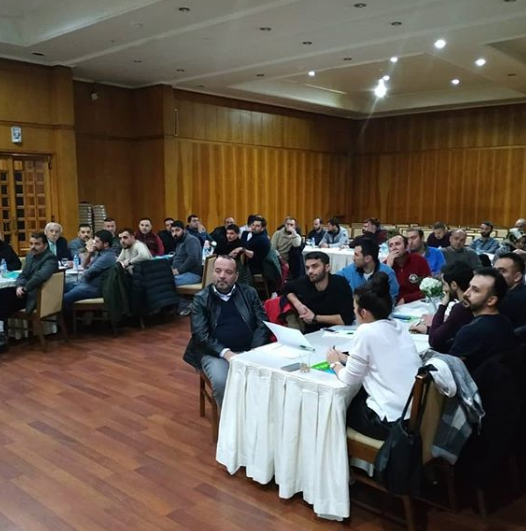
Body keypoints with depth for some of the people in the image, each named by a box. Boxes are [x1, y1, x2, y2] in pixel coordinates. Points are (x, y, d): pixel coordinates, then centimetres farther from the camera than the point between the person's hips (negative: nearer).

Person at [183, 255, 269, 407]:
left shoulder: (249, 293, 9)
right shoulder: (201, 299, 4)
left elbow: (263, 324, 5)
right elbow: (201, 335, -5)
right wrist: (226, 353, -19)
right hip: (216, 353, -1)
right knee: (221, 382, -31)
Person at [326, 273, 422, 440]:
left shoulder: (366, 332, -15)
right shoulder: (398, 326, 6)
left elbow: (350, 381, -7)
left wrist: (335, 363, 12)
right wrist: (346, 359, 21)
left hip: (394, 422, -7)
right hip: (416, 413, 7)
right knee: (359, 396, 26)